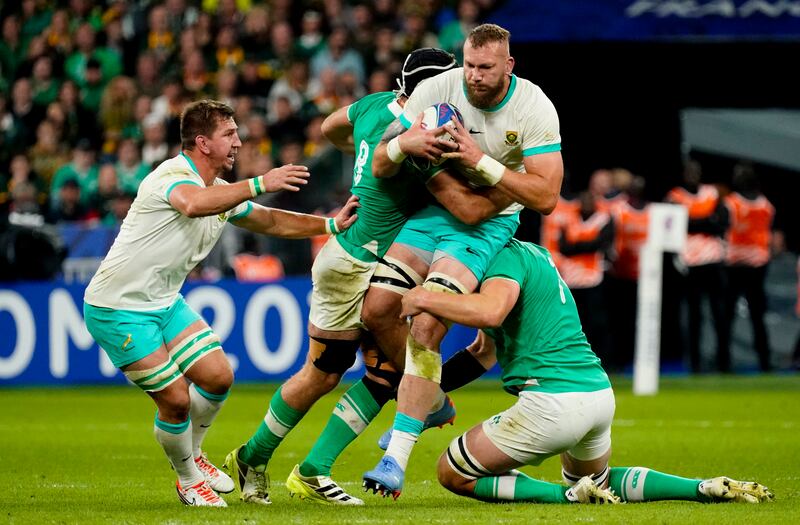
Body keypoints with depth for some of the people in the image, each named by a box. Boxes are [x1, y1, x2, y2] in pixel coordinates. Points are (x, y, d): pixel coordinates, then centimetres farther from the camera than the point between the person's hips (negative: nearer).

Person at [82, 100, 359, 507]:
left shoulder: (222, 192, 7)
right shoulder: (172, 175, -22)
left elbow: (271, 222, 20)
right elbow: (194, 204, -47)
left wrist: (332, 225, 10)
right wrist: (259, 184, -50)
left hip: (164, 302, 9)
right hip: (118, 308, -9)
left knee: (218, 377, 1)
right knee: (176, 400, -9)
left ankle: (191, 456, 26)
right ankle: (189, 481, 15)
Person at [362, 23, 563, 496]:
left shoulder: (535, 109, -17)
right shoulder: (438, 89, -11)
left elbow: (545, 197, -21)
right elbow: (381, 167, -7)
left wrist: (481, 161, -28)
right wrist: (403, 143, -31)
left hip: (488, 224, -5)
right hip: (436, 209, 5)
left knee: (426, 327, -21)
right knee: (377, 309, -8)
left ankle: (397, 457, -20)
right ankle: (429, 402, 19)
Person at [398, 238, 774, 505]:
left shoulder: (508, 257, -8)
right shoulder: (534, 254, 22)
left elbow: (490, 310, -30)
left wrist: (425, 299, -18)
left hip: (553, 402, -9)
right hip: (600, 392, 9)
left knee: (453, 474, 4)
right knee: (599, 482, 35)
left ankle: (571, 496, -11)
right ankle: (708, 488, 13)